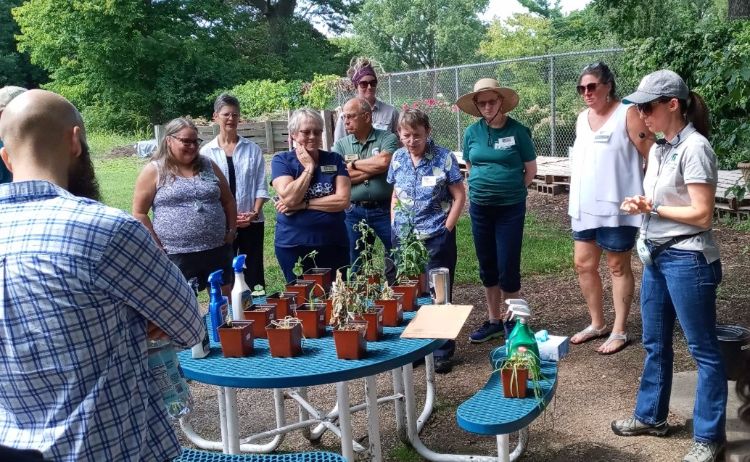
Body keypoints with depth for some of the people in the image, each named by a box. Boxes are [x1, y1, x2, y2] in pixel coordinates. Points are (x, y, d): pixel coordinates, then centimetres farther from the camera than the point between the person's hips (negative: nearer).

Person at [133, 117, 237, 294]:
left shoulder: (208, 166, 9)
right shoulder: (154, 171, -3)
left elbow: (228, 201, 16)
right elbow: (139, 213, -4)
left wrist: (232, 231, 8)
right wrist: (157, 246, -7)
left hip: (217, 251, 4)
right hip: (176, 256, -4)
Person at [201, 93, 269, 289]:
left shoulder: (253, 149, 4)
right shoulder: (206, 152, 0)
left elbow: (261, 186, 4)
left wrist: (255, 212, -11)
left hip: (252, 222, 1)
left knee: (254, 274, 5)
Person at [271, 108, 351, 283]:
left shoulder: (334, 160, 3)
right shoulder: (281, 160, 0)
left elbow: (343, 200, -9)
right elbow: (289, 198, -16)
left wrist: (303, 204, -13)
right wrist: (309, 167, -9)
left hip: (333, 244, 2)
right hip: (293, 246, -1)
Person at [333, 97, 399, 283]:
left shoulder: (387, 139, -1)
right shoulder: (341, 146, 7)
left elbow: (384, 162, -20)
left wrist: (354, 164, -6)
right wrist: (373, 168, -9)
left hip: (385, 209, -2)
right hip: (354, 212, 3)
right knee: (357, 265, 12)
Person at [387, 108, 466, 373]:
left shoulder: (443, 158, -8)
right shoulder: (398, 158, 5)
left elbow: (459, 197, -5)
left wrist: (445, 230, -9)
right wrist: (395, 228, 8)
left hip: (436, 239, -4)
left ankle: (442, 352, 16)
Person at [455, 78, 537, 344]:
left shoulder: (517, 131, -6)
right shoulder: (472, 132, 3)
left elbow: (531, 169, 1)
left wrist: (512, 191, 1)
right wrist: (479, 189, 5)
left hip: (510, 208, -4)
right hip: (479, 207, 4)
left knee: (508, 267, -2)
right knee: (487, 267, 12)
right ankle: (494, 321, 26)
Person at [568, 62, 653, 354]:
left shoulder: (627, 114, -10)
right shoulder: (582, 118, 12)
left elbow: (653, 157, -11)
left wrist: (644, 194, -11)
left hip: (616, 207, -7)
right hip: (584, 207, 7)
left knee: (618, 267, 4)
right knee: (583, 264, 11)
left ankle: (619, 331, 15)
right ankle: (597, 323, 27)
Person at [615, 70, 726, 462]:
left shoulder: (694, 148, -16)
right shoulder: (659, 149, 9)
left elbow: (702, 215, -19)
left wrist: (651, 209, -12)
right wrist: (641, 205, -3)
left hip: (687, 260, -9)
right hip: (656, 255, 9)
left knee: (702, 349, 4)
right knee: (654, 343, 18)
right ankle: (651, 416, 32)